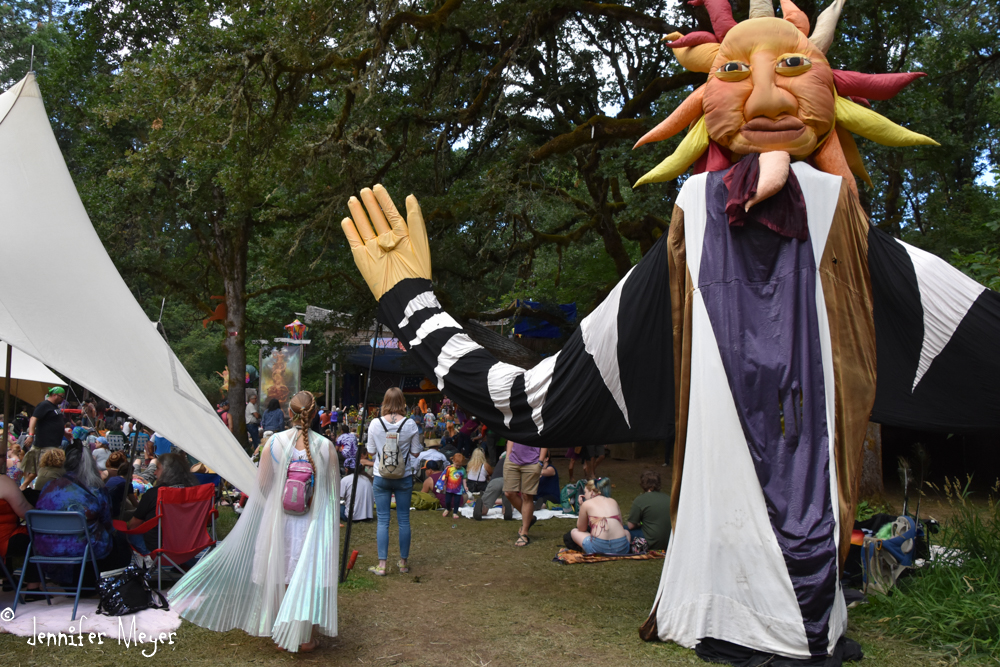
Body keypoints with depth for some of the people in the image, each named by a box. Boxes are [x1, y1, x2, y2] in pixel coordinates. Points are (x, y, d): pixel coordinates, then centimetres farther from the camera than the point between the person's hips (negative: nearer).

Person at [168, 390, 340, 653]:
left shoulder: (274, 443, -10)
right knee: (308, 575, 8)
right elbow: (334, 487, -3)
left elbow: (262, 484, -4)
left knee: (278, 571, 16)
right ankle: (302, 637, 17)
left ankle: (279, 632, 31)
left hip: (279, 519, 1)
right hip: (314, 520, -1)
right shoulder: (326, 446, -11)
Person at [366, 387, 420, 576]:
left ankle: (381, 565, 6)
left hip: (381, 477, 0)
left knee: (383, 520, 6)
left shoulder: (375, 424, -8)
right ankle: (403, 563, 18)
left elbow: (371, 451, 0)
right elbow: (415, 452, -2)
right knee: (404, 519, 9)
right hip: (404, 476, 0)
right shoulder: (410, 424, -9)